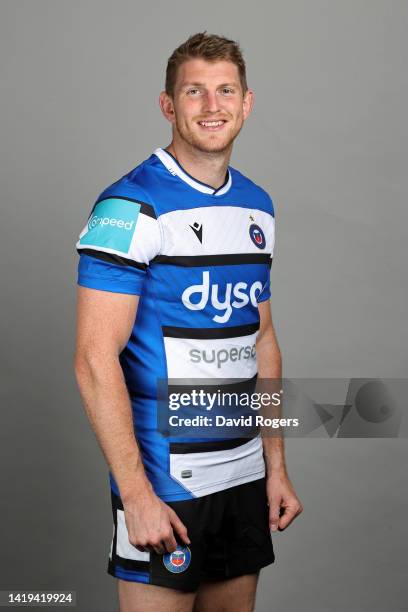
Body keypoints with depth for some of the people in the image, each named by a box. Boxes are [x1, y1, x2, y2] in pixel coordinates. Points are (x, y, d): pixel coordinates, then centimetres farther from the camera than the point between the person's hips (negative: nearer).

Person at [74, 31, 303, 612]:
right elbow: (95, 361, -17)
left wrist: (276, 465, 11)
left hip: (245, 475, 7)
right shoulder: (131, 206, -13)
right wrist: (136, 494, -20)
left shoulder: (257, 206, 9)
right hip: (163, 481, -6)